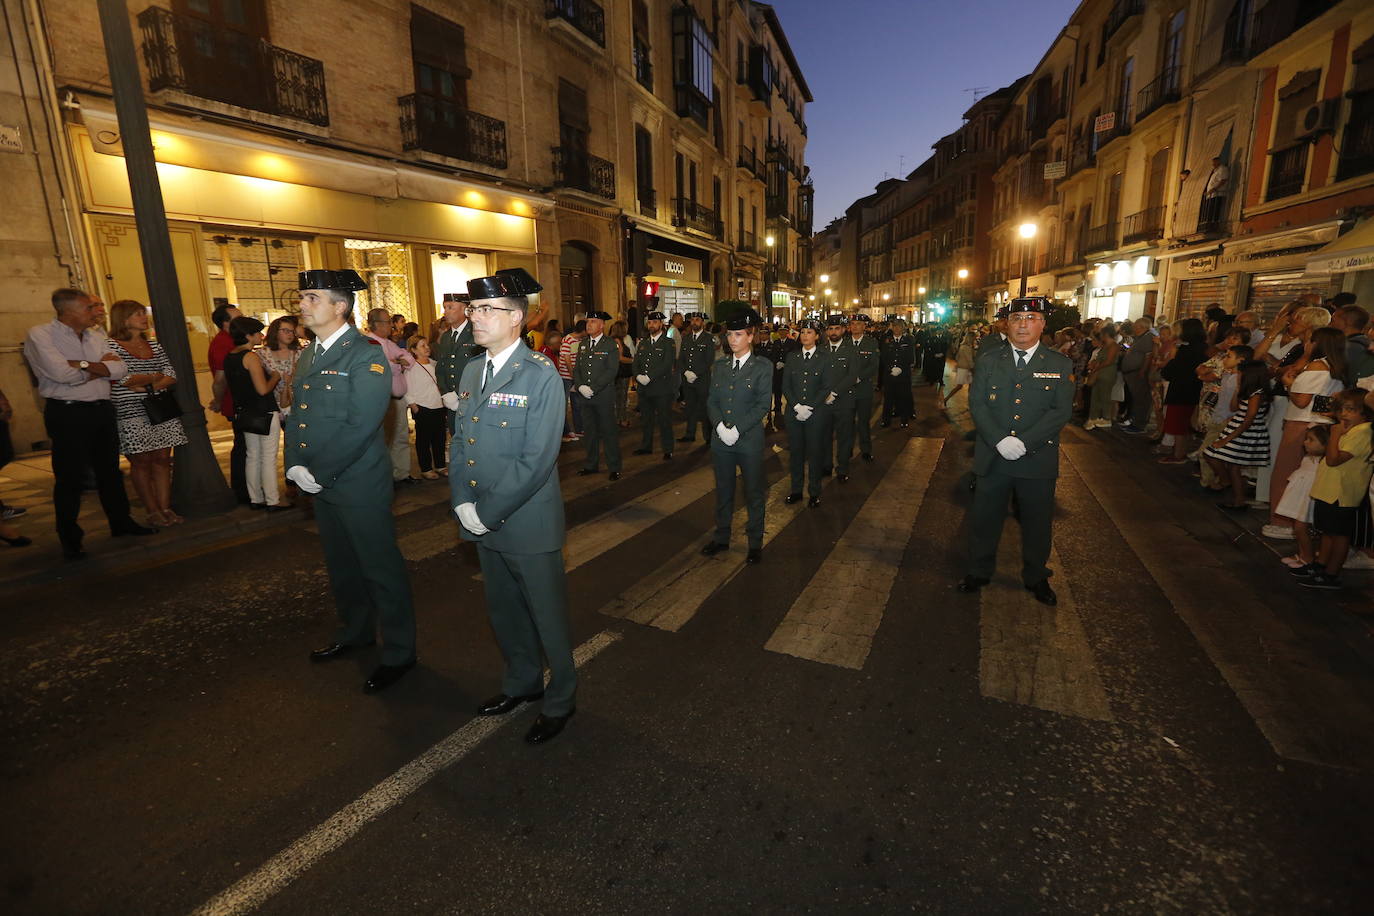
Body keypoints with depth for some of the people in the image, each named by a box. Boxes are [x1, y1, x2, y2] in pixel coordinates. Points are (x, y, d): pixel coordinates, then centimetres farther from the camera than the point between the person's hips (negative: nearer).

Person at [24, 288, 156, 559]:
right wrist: (101, 367, -8)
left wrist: (82, 364, -14)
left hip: (102, 410, 6)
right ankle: (70, 539, 13)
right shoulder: (39, 335, -8)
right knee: (70, 477, 1)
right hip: (68, 414, -5)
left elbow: (120, 369, -2)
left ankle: (121, 522, 28)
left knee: (110, 470, 15)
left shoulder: (97, 337, 9)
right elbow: (61, 373, -20)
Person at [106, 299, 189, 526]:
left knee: (162, 460, 5)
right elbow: (122, 379, -14)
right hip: (131, 416, -5)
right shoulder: (111, 345, -4)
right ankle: (153, 512, 8)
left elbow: (171, 376, 6)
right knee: (141, 462, 1)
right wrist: (154, 377, -2)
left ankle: (165, 508, 10)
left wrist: (144, 386, -9)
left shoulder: (153, 344, 13)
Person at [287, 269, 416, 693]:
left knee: (381, 568, 3)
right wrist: (295, 466, -1)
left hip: (360, 483, -8)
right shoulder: (307, 356, 13)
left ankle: (399, 652, 18)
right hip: (319, 483, 8)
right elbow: (296, 415, 13)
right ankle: (355, 631, 42)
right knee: (340, 564, 22)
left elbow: (361, 425, -21)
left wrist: (320, 472, -17)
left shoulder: (367, 354, -14)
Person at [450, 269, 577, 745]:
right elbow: (459, 440, 11)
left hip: (529, 524, -7)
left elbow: (536, 460, -20)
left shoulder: (541, 375, -15)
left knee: (547, 615, 9)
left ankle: (560, 700, 32)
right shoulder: (471, 371, 8)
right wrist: (462, 503, -2)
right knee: (503, 611, 22)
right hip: (483, 522, 7)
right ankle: (522, 682, 46)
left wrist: (488, 511, -17)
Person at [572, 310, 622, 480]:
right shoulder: (583, 345, 13)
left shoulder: (610, 345, -5)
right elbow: (577, 368, 13)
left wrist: (593, 388, -17)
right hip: (585, 396, 5)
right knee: (590, 431, 12)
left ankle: (614, 468, 8)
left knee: (609, 431, 0)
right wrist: (580, 386, -7)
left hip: (604, 396, -5)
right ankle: (591, 465, 24)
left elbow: (612, 370, -13)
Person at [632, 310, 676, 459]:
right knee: (646, 419, 14)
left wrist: (649, 377, -19)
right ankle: (646, 446, 26)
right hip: (644, 389, 6)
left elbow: (666, 365, -14)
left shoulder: (668, 343, -3)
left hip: (662, 389, -6)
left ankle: (668, 450, 8)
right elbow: (636, 362, 13)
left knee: (664, 420, -1)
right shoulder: (643, 343, 17)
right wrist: (638, 376, -7)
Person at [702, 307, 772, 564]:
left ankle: (755, 543, 23)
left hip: (749, 440, -4)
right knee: (723, 491, 15)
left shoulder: (763, 367, -5)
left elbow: (764, 405, -10)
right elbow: (712, 400, 6)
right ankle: (721, 538, 30)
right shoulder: (719, 365, 8)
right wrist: (719, 425, -12)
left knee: (754, 493, 8)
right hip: (720, 439, 4)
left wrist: (737, 430, -17)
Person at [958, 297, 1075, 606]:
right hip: (993, 458, 1)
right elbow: (977, 404, -4)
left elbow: (1062, 411, -7)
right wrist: (1000, 441, -18)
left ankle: (1036, 578, 33)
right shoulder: (989, 361, 4)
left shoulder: (1060, 365, 1)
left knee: (1038, 523, 13)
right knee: (985, 519, 11)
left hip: (1038, 460, 0)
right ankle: (979, 572, 29)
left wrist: (1023, 442, -19)